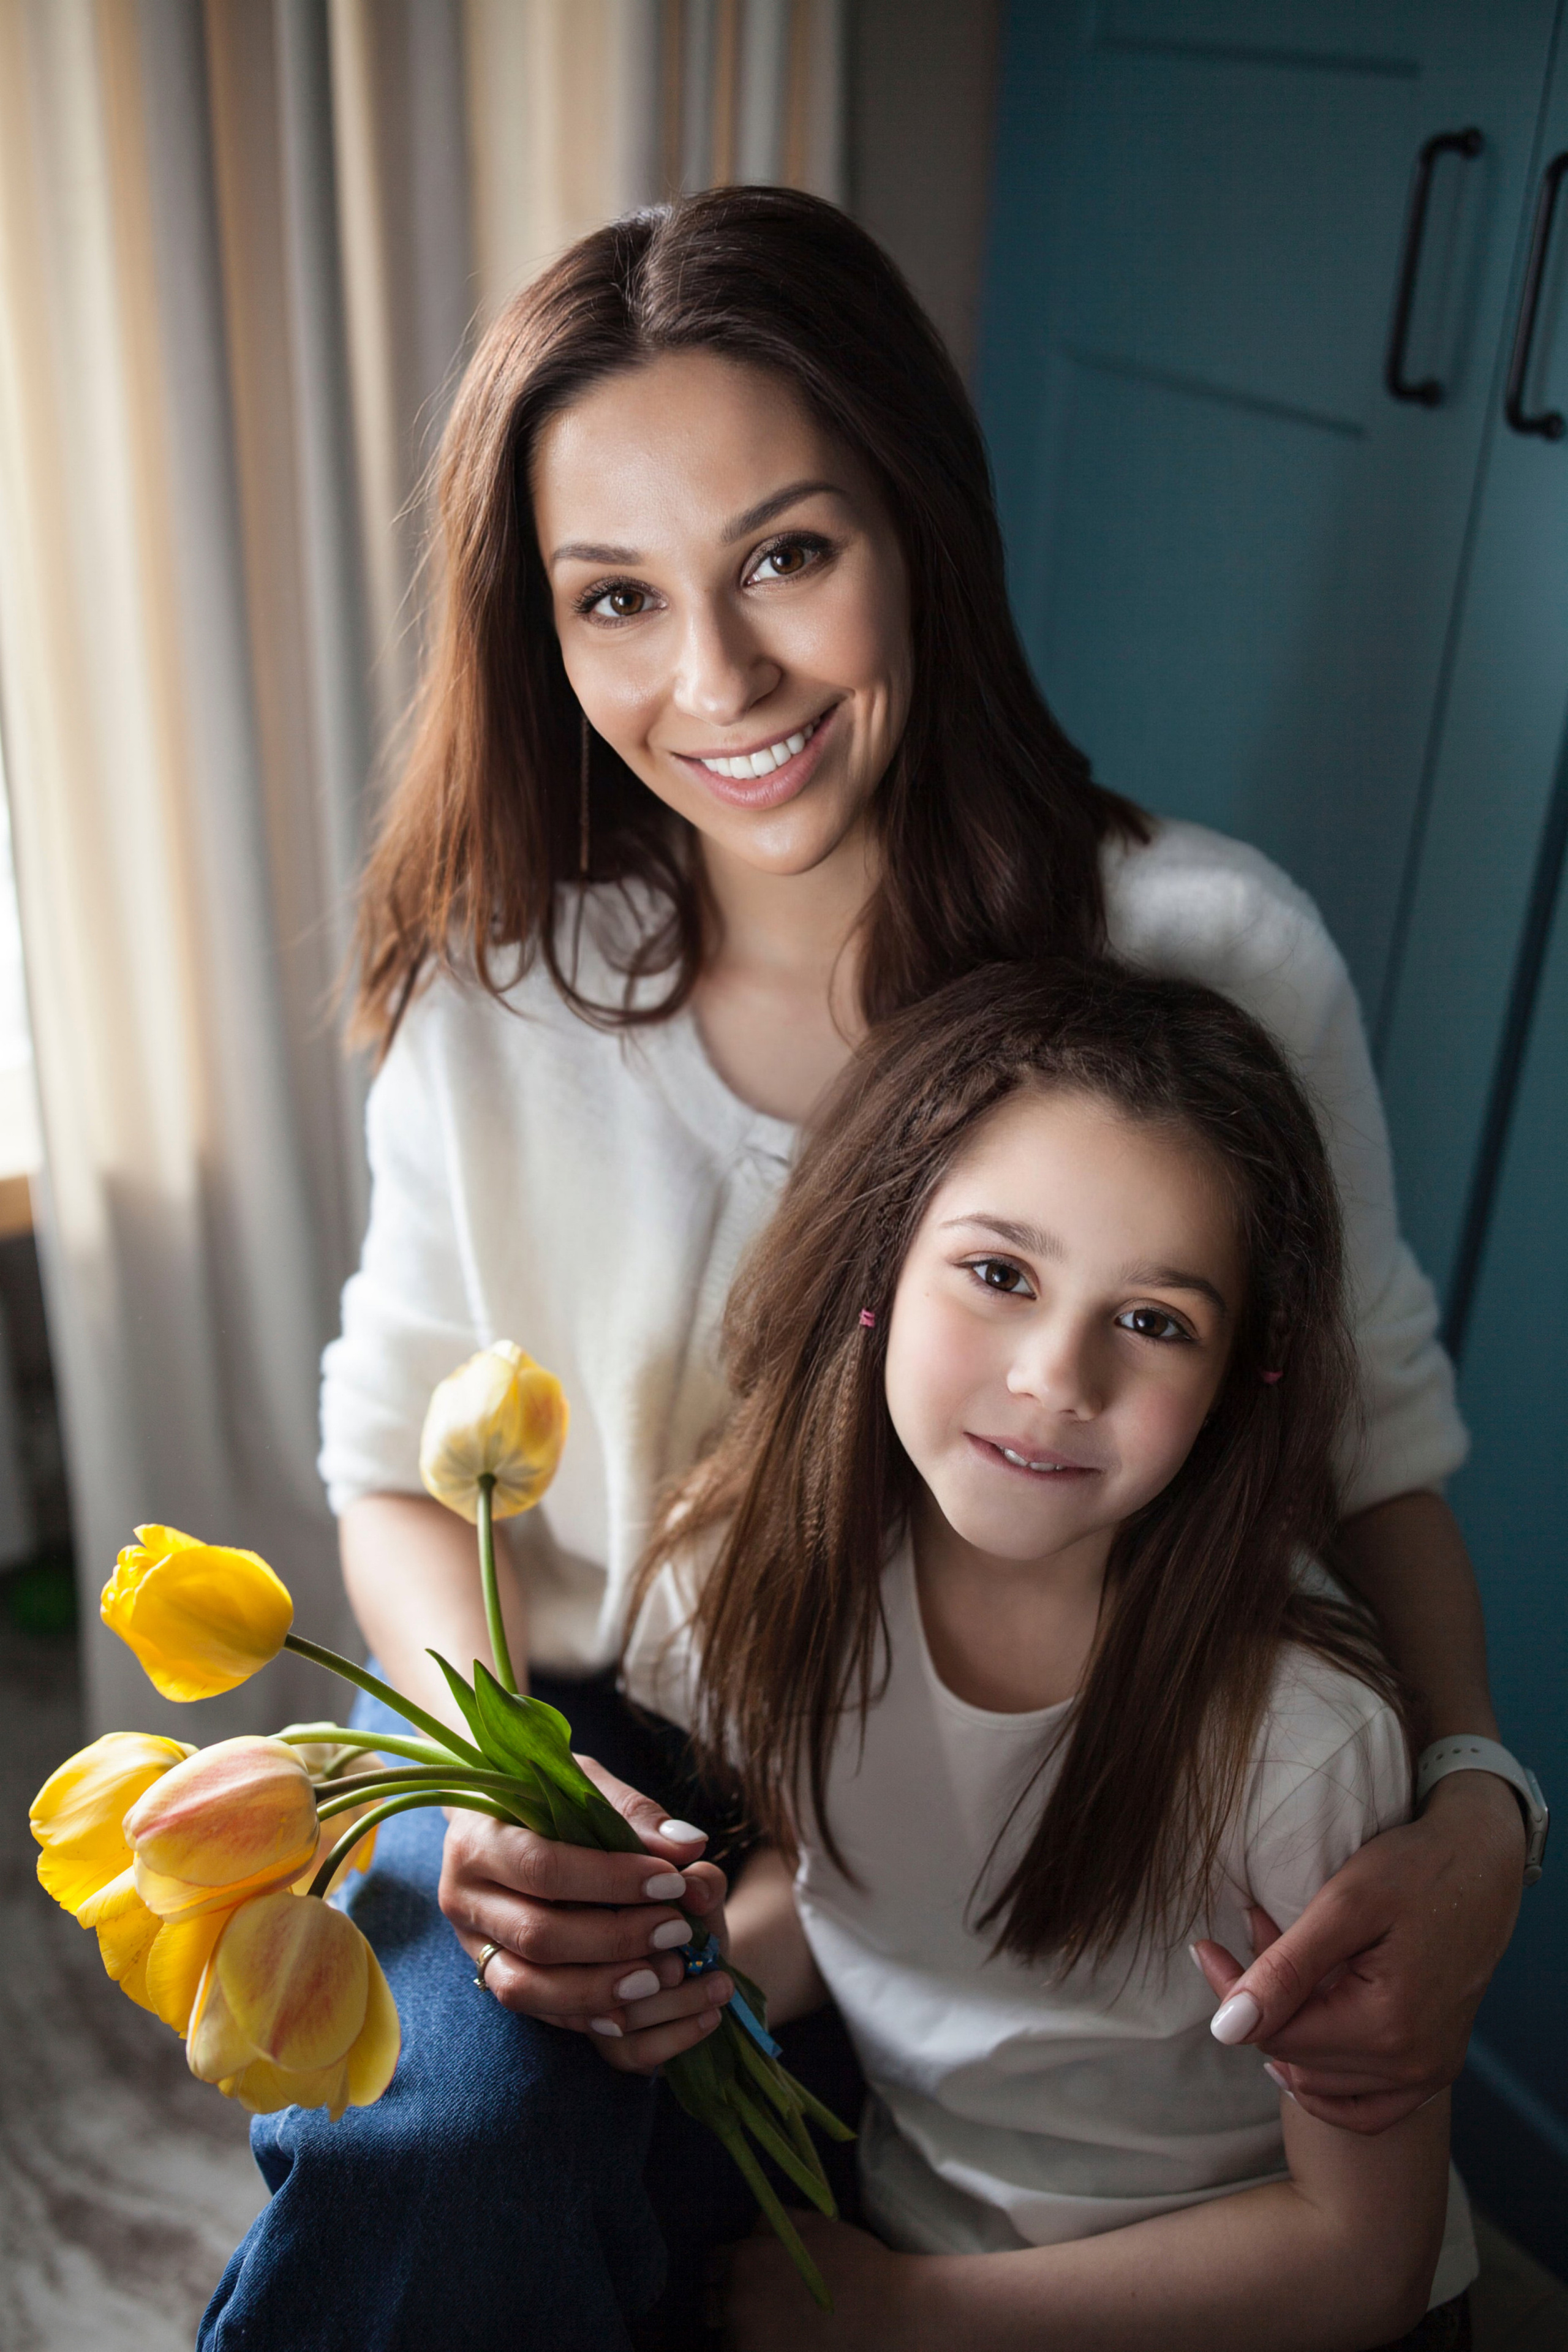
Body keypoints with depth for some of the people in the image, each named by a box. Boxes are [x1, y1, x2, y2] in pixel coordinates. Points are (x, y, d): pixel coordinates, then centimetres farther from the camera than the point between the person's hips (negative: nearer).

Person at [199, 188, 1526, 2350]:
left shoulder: (1217, 957, -14)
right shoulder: (498, 999, -9)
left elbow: (1375, 1439, -3)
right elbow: (402, 1465, 0)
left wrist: (1477, 1808, -19)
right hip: (606, 1765, 1)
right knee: (420, 2173, -25)